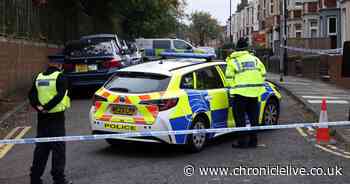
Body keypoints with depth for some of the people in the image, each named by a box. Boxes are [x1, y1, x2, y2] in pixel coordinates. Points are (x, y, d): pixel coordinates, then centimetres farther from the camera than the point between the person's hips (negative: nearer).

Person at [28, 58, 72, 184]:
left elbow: (32, 95, 1)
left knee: (41, 147, 14)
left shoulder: (39, 77, 9)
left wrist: (38, 107, -11)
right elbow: (60, 95, -21)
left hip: (42, 118, 6)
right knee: (58, 148, 1)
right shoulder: (60, 77, -10)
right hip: (56, 117, -6)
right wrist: (47, 107, -20)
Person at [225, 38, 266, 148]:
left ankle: (243, 141, 3)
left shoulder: (233, 61, -2)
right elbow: (263, 74, 11)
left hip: (240, 93, -5)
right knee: (253, 117, 14)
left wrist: (232, 87, 6)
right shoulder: (255, 59, 11)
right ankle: (253, 140, 20)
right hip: (254, 92, 5)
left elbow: (229, 77, -6)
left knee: (240, 118, 2)